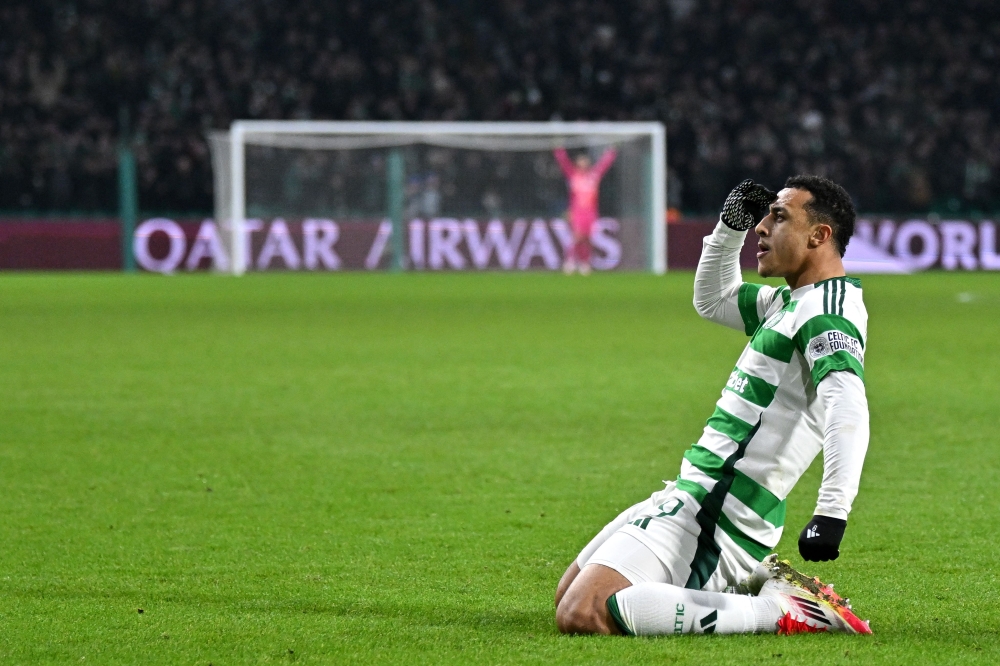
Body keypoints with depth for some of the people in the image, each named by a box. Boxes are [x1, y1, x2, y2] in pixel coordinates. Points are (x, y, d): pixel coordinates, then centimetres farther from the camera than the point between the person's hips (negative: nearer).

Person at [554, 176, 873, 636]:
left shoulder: (827, 308, -15)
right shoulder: (792, 302, 16)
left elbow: (846, 404, -32)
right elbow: (712, 300, 35)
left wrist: (832, 511, -44)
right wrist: (731, 227, 18)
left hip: (713, 514, -11)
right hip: (691, 495, 11)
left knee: (582, 616, -24)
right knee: (567, 596, 19)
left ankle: (780, 611, -17)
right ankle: (756, 584, 11)